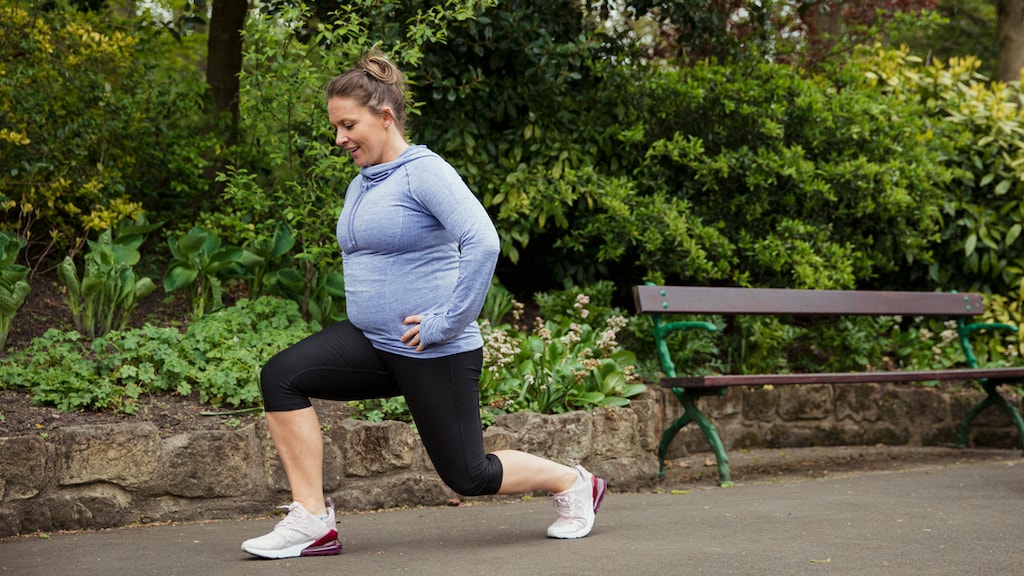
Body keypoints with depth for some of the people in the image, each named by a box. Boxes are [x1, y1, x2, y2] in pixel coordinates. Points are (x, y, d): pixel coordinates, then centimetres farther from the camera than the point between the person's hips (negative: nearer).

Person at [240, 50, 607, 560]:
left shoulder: (424, 172, -15)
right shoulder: (360, 185, 11)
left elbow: (483, 243, -28)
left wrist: (446, 322, -24)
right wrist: (368, 309, 13)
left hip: (434, 353, -8)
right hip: (372, 342, 8)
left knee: (468, 476, 2)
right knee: (282, 377, -13)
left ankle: (574, 484, 28)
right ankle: (311, 521, -11)